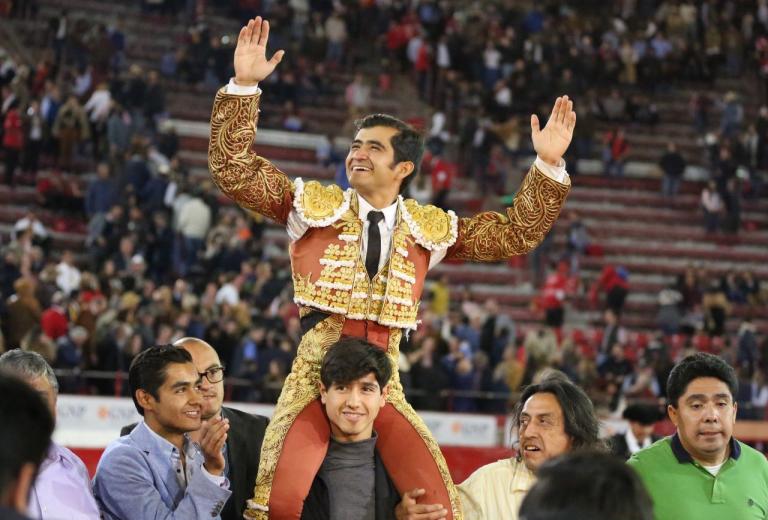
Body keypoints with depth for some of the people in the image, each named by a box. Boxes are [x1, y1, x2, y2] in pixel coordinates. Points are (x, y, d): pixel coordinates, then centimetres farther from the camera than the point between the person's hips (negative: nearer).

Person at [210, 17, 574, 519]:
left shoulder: (429, 227, 12)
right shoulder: (313, 205, 6)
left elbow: (516, 234, 16)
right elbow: (234, 170, 0)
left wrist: (549, 167, 6)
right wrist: (244, 86, -9)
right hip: (317, 369, -2)